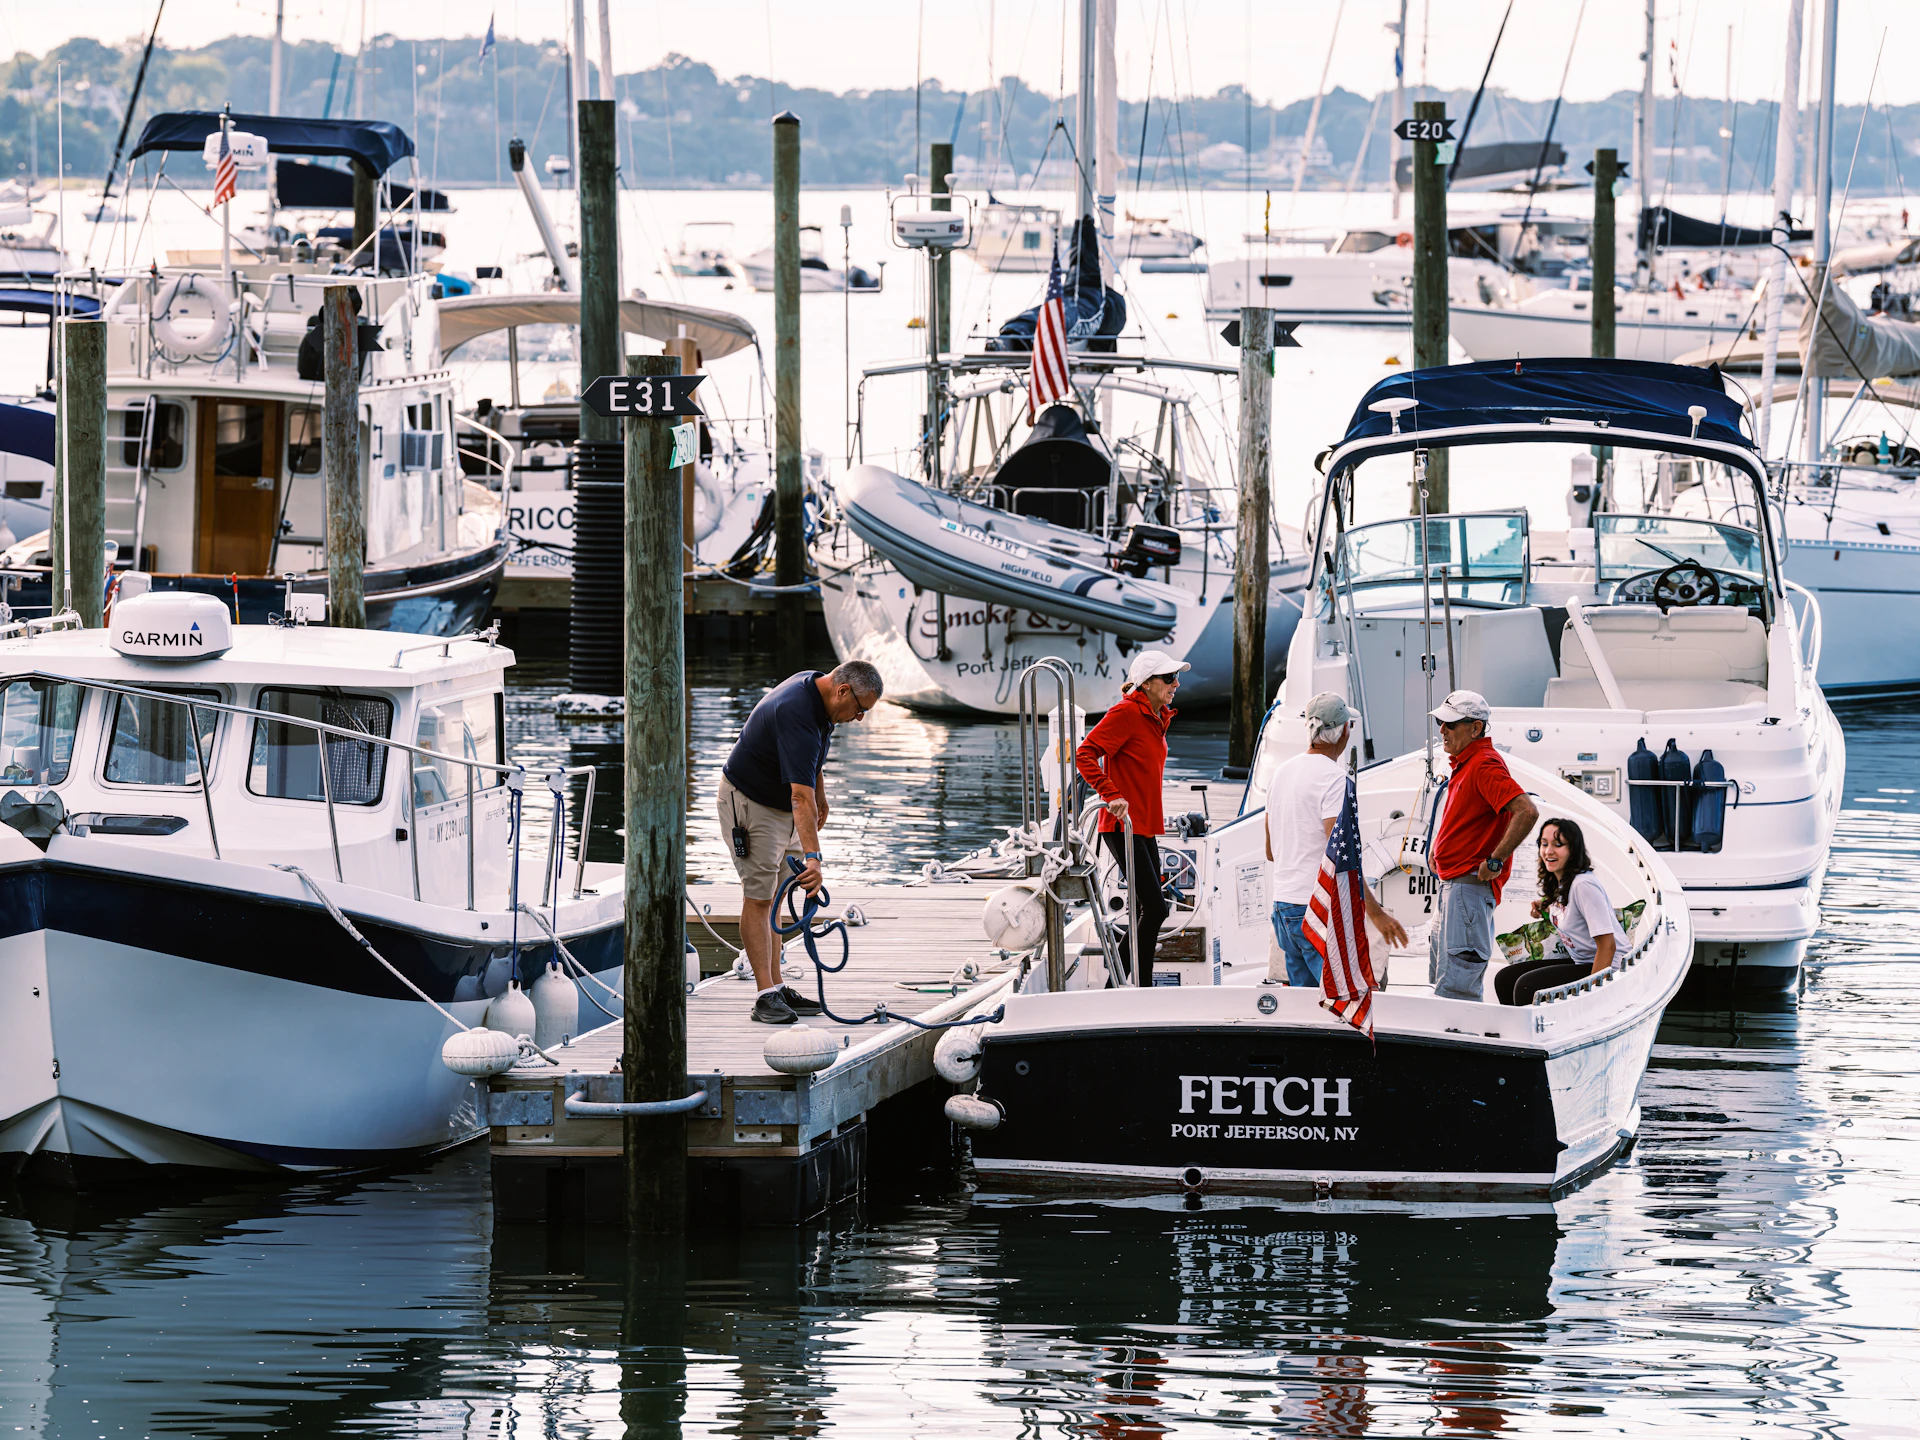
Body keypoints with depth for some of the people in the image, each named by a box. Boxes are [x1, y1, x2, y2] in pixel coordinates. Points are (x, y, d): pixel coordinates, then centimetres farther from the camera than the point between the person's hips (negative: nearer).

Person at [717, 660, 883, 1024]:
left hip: (781, 804, 10)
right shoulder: (797, 715, -35)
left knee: (773, 898, 10)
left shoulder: (814, 686, -5)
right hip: (750, 803, -10)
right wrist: (812, 856, -50)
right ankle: (766, 995, -13)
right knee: (758, 898, -11)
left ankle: (776, 988, 12)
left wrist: (820, 796, 21)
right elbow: (801, 797, -44)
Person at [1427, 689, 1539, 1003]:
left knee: (1455, 988, -15)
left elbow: (1526, 812, -29)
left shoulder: (1485, 765, -16)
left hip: (1470, 884, -11)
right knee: (1443, 979, 16)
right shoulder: (1464, 763, 16)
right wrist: (1441, 850, 20)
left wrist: (1495, 861, -25)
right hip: (1452, 883, 11)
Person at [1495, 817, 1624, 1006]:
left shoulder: (1584, 885, -20)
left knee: (1527, 985, -25)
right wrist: (1547, 909, 11)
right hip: (1579, 962, 10)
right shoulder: (1556, 884, 8)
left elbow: (1608, 945, -23)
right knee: (1505, 978, 4)